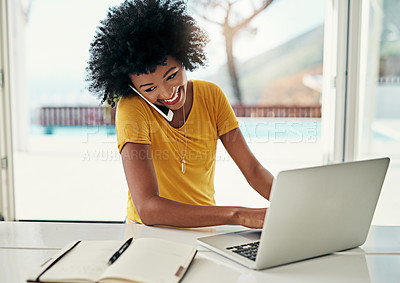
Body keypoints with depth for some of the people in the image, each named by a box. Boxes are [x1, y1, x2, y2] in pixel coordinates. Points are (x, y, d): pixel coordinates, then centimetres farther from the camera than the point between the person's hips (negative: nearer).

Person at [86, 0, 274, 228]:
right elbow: (147, 209, -31)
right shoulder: (131, 109, -20)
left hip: (204, 228, 5)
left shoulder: (211, 96, -5)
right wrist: (240, 215, -38)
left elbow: (253, 169, -2)